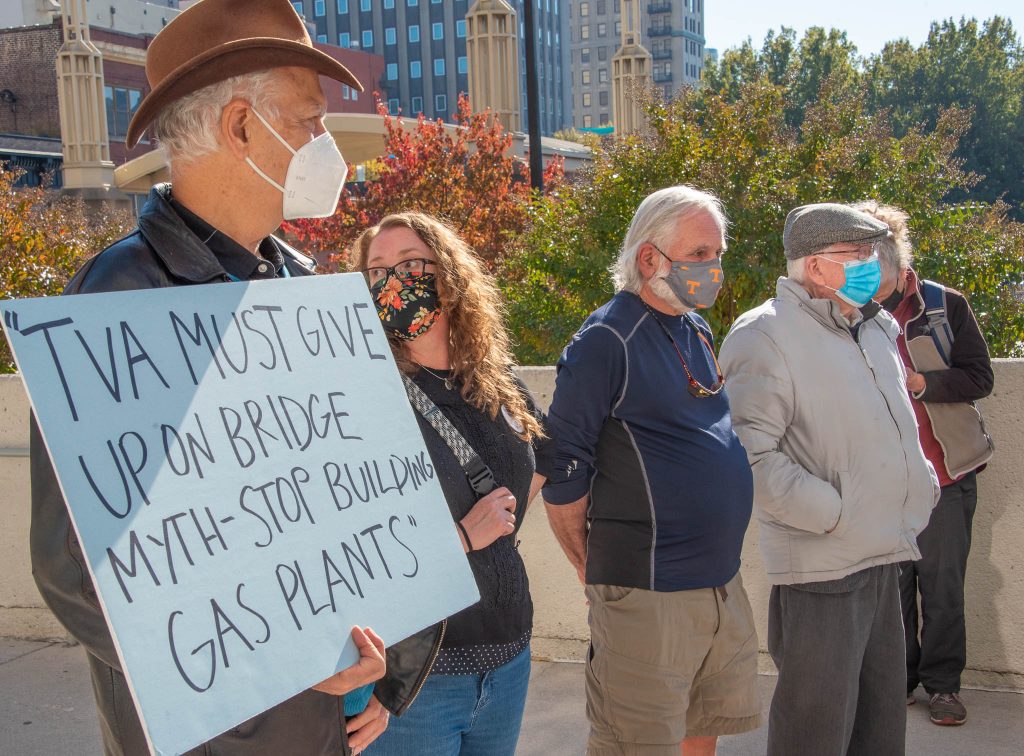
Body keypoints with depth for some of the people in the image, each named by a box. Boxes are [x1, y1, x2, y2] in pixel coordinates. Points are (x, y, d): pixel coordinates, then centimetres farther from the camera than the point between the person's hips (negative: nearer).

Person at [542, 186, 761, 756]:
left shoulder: (697, 329, 12)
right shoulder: (607, 340, -15)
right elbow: (562, 471, -15)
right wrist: (596, 570, -6)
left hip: (723, 581, 8)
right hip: (649, 593, -8)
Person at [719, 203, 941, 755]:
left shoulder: (874, 330, 14)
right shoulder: (765, 335, -13)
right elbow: (750, 455, -21)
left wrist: (923, 483, 13)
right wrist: (836, 513, -20)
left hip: (882, 559, 8)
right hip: (822, 568, -8)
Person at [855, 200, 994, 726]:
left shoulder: (946, 305, -3)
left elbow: (979, 377, -4)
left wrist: (919, 382, -19)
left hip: (945, 472, -1)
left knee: (943, 584, 3)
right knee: (892, 583, 8)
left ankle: (942, 683, 17)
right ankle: (900, 678, 23)